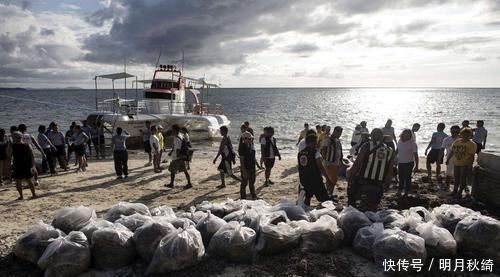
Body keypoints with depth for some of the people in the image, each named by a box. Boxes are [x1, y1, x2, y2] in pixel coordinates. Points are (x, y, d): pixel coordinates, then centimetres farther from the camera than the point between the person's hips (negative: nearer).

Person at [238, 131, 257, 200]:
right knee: (244, 183, 4)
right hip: (246, 168, -8)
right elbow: (241, 160, -20)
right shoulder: (242, 147, -19)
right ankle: (243, 197, 17)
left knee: (252, 182, 18)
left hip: (252, 167, 8)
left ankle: (254, 196, 31)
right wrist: (244, 171, -23)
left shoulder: (250, 145, 6)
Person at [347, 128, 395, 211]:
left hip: (362, 180, -3)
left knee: (351, 200, 18)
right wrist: (385, 184, 16)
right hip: (378, 184, 3)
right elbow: (390, 171, 6)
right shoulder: (390, 151, 7)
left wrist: (350, 177, -1)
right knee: (372, 208, 12)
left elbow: (357, 163, -9)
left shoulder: (367, 146, -4)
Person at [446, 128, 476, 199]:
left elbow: (472, 156, -14)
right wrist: (448, 159, 14)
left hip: (465, 165, -5)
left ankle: (459, 193, 9)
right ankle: (455, 191, 27)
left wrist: (470, 165, -20)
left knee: (463, 179, 0)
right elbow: (452, 152, 14)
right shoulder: (456, 142, 7)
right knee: (456, 179, 14)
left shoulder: (472, 144, -9)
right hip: (456, 164, 5)